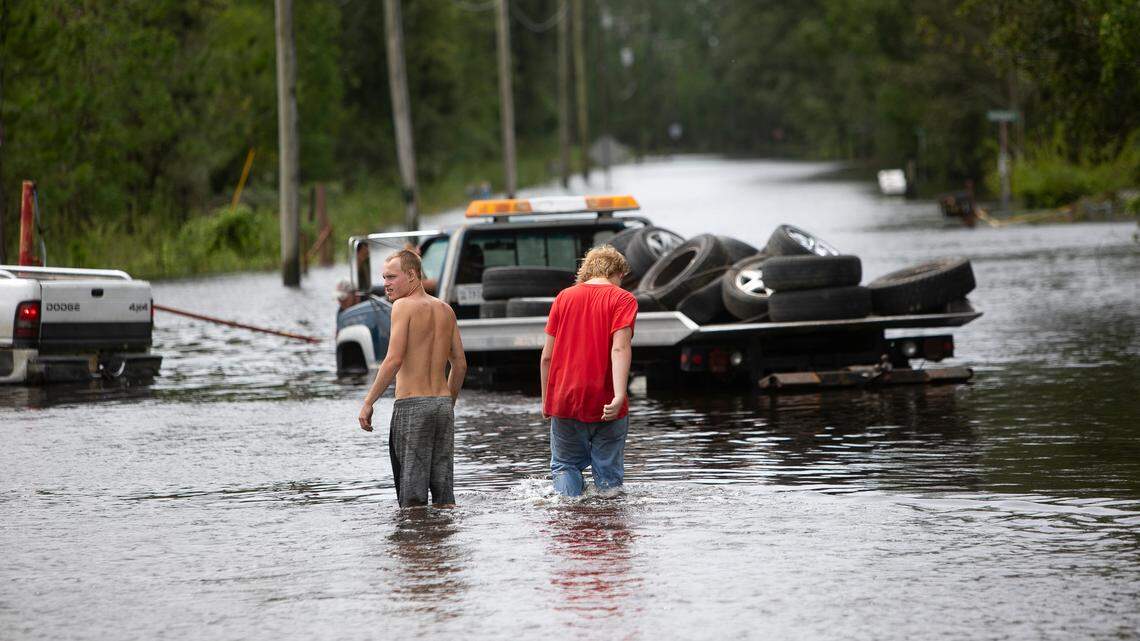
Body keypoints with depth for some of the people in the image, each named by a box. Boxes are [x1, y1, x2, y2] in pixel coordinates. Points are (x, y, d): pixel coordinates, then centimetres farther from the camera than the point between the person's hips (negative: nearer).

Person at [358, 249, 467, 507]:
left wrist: (368, 402, -12)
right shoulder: (445, 310, 13)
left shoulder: (404, 306, -8)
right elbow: (460, 364, 16)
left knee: (412, 496, -3)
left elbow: (394, 360, -16)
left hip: (412, 405, -7)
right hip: (442, 403, 7)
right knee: (444, 492, 10)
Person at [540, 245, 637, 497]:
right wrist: (619, 396, -26)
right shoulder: (623, 299, -1)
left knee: (564, 465, 13)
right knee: (608, 475, 8)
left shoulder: (564, 297, 9)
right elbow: (620, 348, -17)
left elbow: (547, 356, 7)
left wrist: (546, 400, 16)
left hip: (564, 401, 3)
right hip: (605, 405, -2)